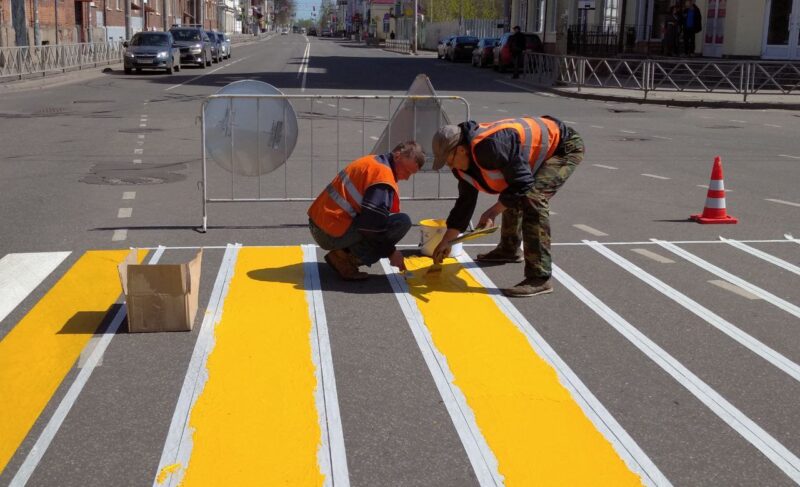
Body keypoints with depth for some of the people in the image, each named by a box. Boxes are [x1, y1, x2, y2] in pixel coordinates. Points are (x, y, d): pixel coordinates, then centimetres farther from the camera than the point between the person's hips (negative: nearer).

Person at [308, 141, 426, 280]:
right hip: (333, 234, -10)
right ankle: (347, 259, -11)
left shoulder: (373, 161, 16)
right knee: (403, 222, -16)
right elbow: (373, 222, -22)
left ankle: (344, 253, 9)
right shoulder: (382, 174, -15)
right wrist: (391, 252, -9)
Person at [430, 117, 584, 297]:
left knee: (532, 198, -26)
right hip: (543, 151, 10)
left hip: (565, 146, -10)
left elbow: (523, 184, -30)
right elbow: (465, 201, 7)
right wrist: (446, 241, 9)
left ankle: (540, 279, -25)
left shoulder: (491, 146, -36)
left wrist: (492, 212, -26)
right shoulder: (464, 162, -4)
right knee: (511, 197, 18)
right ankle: (509, 250, 44)